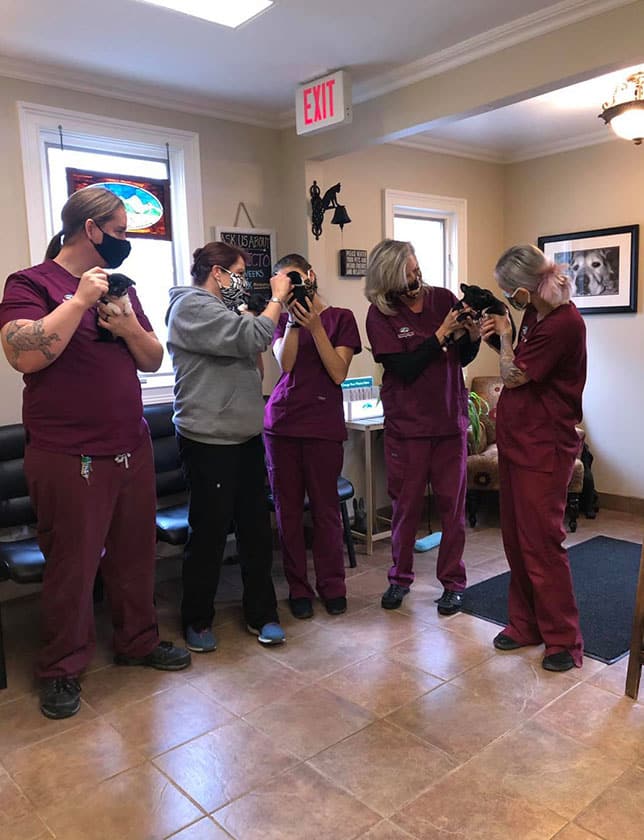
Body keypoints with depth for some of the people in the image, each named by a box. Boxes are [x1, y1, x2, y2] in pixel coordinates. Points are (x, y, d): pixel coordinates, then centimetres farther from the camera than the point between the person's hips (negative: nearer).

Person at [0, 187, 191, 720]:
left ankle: (138, 641, 35)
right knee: (72, 566, 5)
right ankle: (62, 670, 24)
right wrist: (79, 300, -19)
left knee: (135, 555, 15)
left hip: (133, 449, 6)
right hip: (69, 458, -6)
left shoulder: (119, 287, 13)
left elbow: (154, 360, 11)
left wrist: (129, 326, -8)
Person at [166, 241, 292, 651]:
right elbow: (252, 338, -22)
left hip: (246, 437, 9)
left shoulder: (222, 309, 20)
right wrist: (277, 296, -9)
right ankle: (198, 620, 20)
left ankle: (262, 614, 23)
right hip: (210, 442, -9)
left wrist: (281, 305, 10)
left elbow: (250, 354, 19)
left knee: (257, 529, 11)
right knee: (210, 534, 2)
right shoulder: (192, 306, -11)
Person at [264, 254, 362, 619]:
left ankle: (332, 586, 19)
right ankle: (299, 588, 18)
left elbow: (339, 373, -7)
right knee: (288, 509, 6)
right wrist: (293, 321, -13)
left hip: (324, 424, -3)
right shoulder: (284, 320, 13)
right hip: (282, 422, 3)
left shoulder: (340, 317, 5)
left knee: (325, 508, 3)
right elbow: (285, 363, -3)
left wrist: (315, 326, -13)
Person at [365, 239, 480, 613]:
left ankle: (453, 582, 22)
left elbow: (463, 358, 8)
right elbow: (406, 369, -14)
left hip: (451, 419, 2)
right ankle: (400, 577, 27)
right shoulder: (380, 315, -6)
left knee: (453, 503, 7)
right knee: (406, 503, 8)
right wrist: (442, 333, -18)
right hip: (407, 424, -2)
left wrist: (472, 335, -12)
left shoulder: (442, 298, 0)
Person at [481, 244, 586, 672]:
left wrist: (504, 334, 1)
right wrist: (499, 336, 5)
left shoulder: (564, 324, -20)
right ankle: (526, 624, 29)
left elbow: (512, 376, -13)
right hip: (517, 440, 9)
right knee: (516, 539, 14)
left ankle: (564, 640, 14)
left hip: (544, 448, -9)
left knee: (541, 544, -2)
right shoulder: (535, 315, 8)